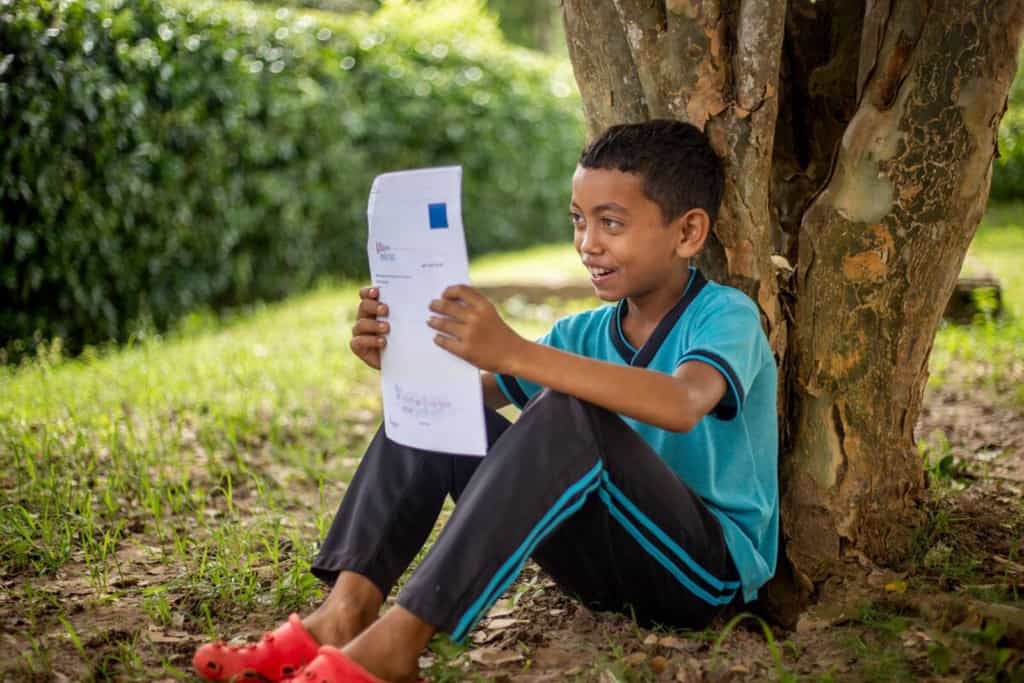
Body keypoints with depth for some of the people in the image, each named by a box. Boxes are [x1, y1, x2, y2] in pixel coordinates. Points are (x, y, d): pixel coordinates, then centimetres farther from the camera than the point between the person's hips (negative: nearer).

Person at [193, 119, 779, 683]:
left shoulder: (725, 316, -11)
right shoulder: (586, 333, 10)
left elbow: (681, 405, -35)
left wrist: (512, 352, -43)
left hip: (716, 566, -6)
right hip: (609, 561, 6)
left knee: (570, 415, -33)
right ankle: (345, 613, -24)